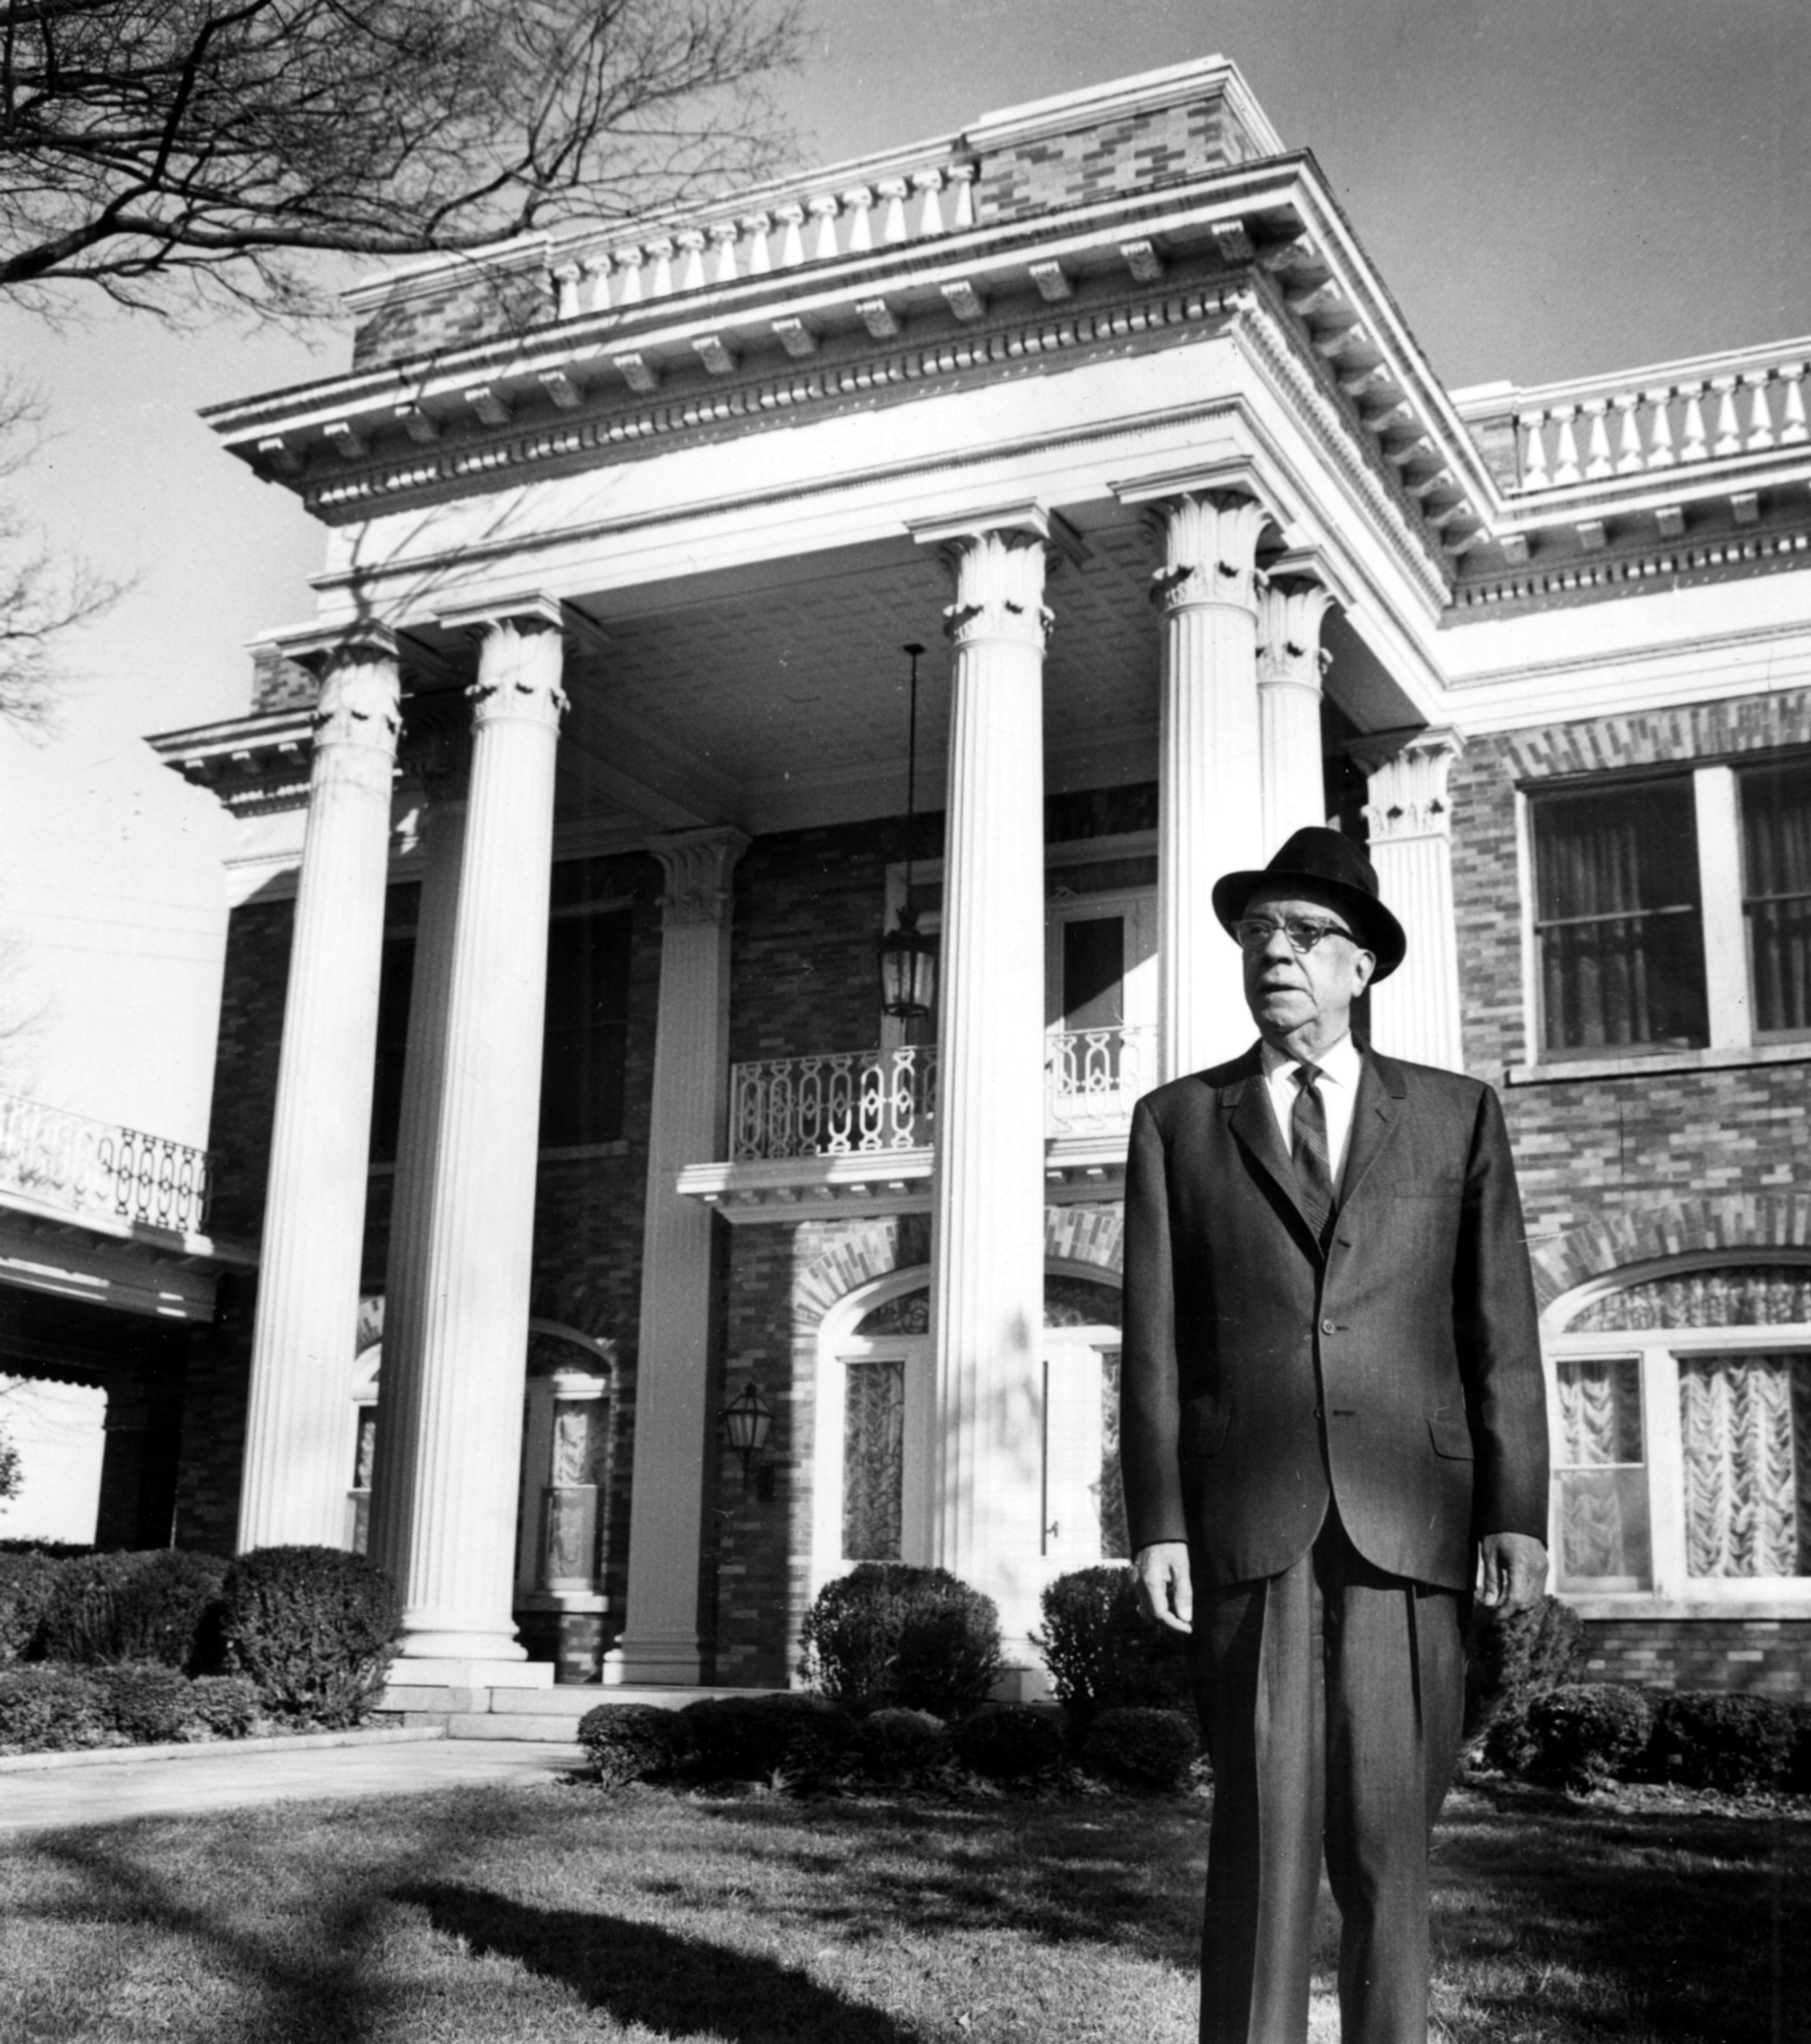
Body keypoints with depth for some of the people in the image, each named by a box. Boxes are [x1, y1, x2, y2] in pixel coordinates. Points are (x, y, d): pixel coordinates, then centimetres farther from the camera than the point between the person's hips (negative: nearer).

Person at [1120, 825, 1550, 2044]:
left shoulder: (1457, 1116, 13)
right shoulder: (1178, 1122, 12)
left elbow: (1501, 1333, 7)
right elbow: (1156, 1341, 5)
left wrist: (1518, 1513, -2)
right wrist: (1158, 1523, -3)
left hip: (1408, 1519, 1)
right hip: (1247, 1520, 0)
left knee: (1389, 1837, 2)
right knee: (1265, 1828, -4)